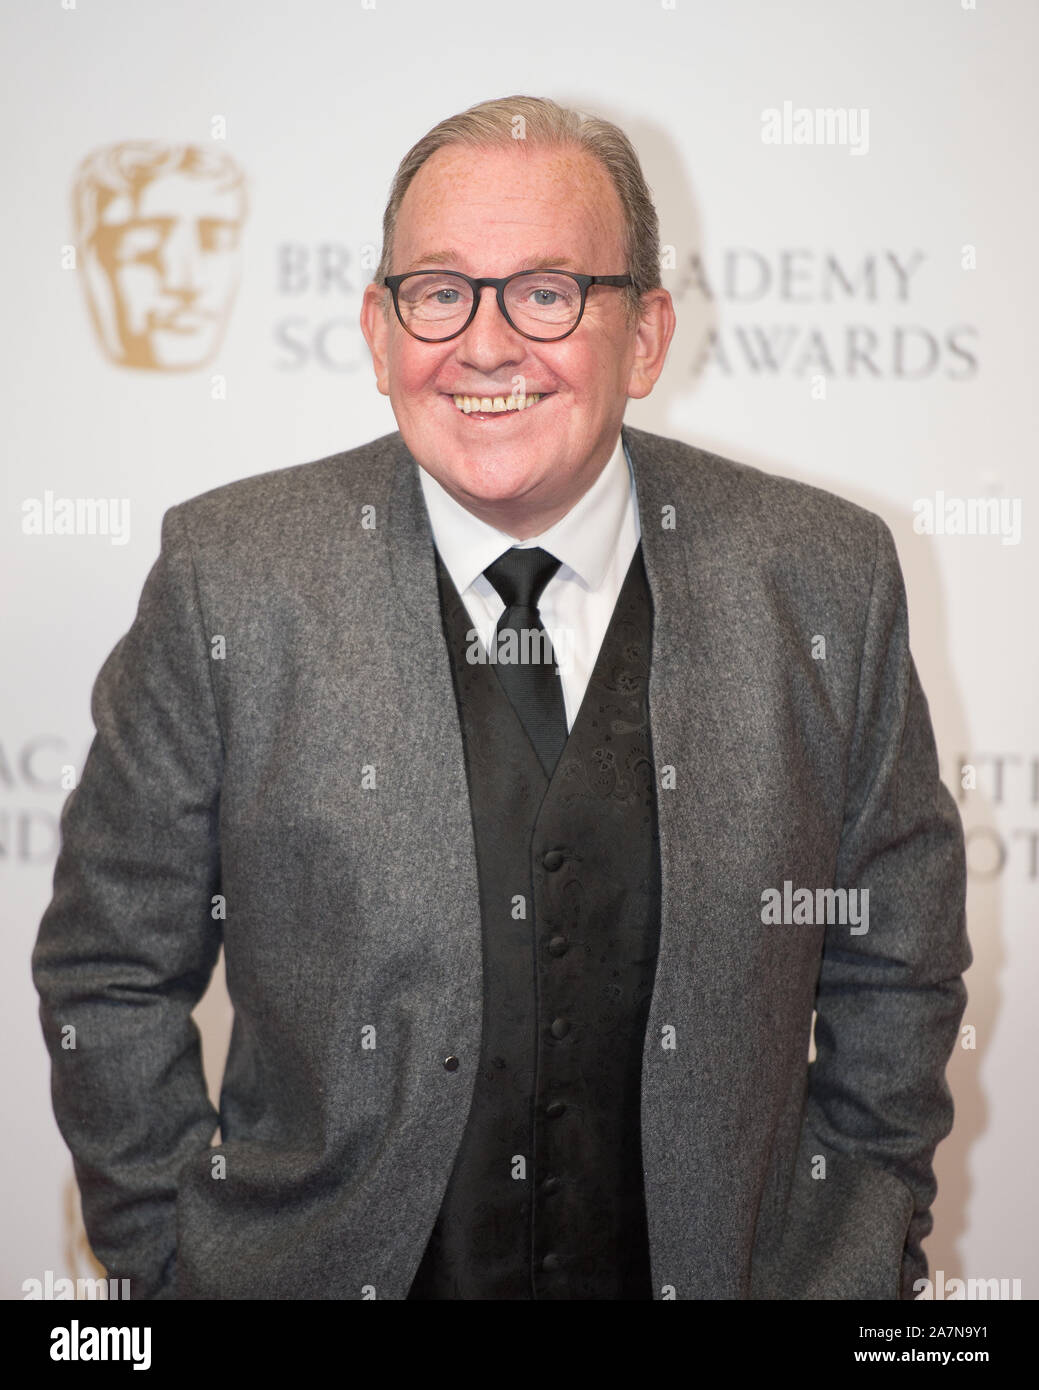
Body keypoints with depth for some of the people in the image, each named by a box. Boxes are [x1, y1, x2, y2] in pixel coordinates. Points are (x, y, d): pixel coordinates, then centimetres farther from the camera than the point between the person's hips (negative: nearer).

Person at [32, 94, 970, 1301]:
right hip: (316, 1266, 0)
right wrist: (173, 1258, -5)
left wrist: (856, 1266, 0)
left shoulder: (823, 579, -8)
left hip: (712, 1267, 1)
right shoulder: (231, 577, -10)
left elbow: (894, 964, 2)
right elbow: (113, 969, -3)